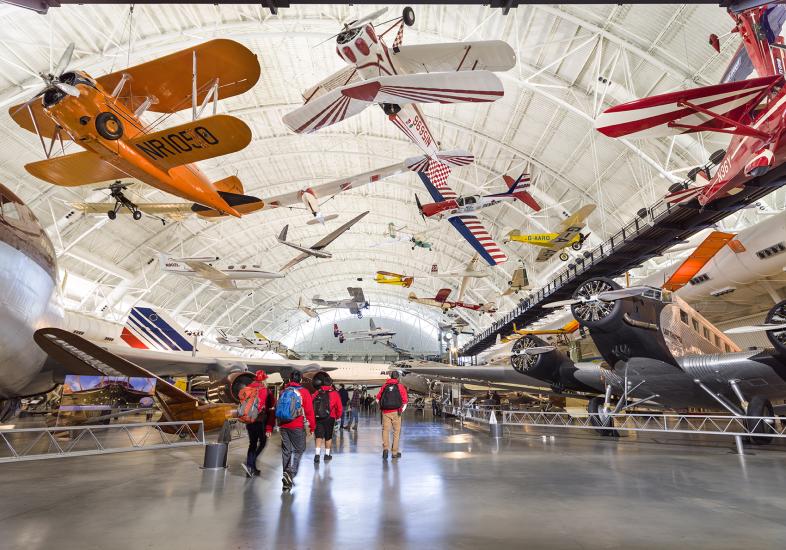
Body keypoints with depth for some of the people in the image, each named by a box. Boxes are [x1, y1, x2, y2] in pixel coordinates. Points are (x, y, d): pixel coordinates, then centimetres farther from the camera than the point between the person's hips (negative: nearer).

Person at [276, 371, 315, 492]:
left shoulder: (283, 391, 6)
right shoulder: (303, 392, -7)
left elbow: (276, 409, 11)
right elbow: (309, 410, -8)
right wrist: (312, 426, 1)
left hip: (283, 426, 5)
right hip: (297, 426, -5)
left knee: (286, 450, 14)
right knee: (299, 450, 8)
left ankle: (287, 481, 21)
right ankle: (290, 473, -12)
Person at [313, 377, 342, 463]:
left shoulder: (317, 393, 0)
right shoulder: (334, 394, -5)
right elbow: (339, 408, -3)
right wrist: (337, 417, 15)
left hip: (317, 418, 1)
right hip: (329, 418, -1)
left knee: (318, 436, 6)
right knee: (328, 437, 14)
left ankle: (317, 454, -9)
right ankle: (327, 455, 24)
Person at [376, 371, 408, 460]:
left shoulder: (384, 386, 6)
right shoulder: (400, 387, 0)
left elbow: (378, 398, 6)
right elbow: (405, 402, -3)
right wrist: (401, 411, 9)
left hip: (385, 412, 1)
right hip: (396, 412, -1)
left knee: (385, 430, 9)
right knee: (396, 431, 9)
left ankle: (385, 448, -10)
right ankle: (395, 452, 14)